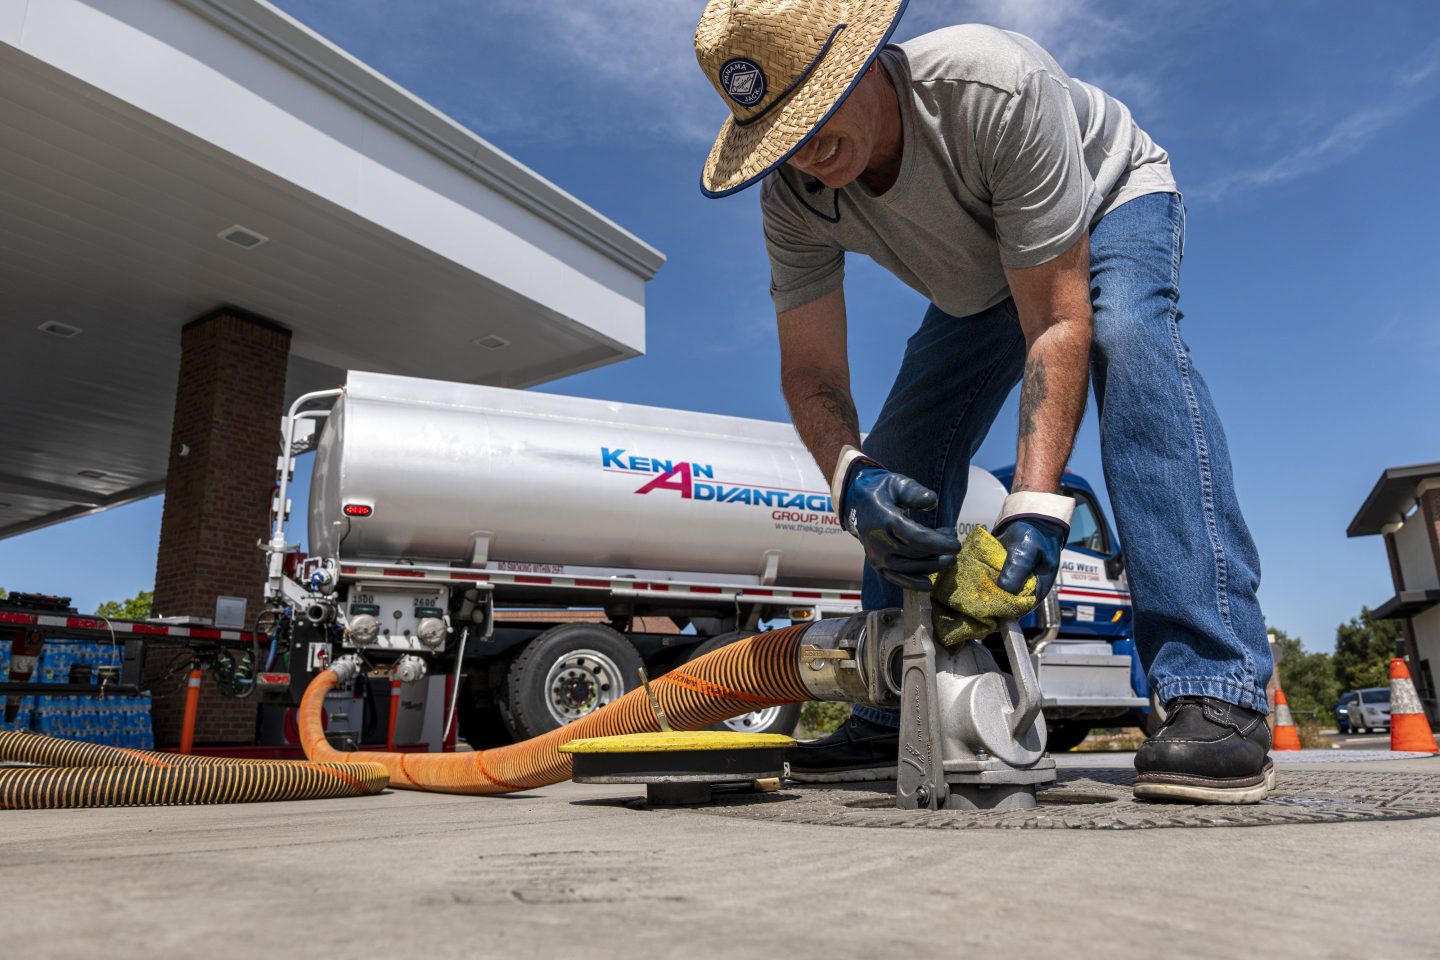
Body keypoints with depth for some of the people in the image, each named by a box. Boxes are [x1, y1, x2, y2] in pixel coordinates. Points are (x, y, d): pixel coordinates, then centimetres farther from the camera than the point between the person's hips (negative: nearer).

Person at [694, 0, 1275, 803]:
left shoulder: (996, 87, -40)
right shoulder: (793, 195, -25)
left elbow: (1059, 322, -41)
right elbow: (812, 374, -25)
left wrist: (1036, 504, -51)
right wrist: (852, 478, -46)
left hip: (1113, 203, -4)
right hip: (982, 278, 5)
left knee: (1127, 338, -38)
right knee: (903, 465, -9)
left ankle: (1217, 697, -40)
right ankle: (892, 723, 0)